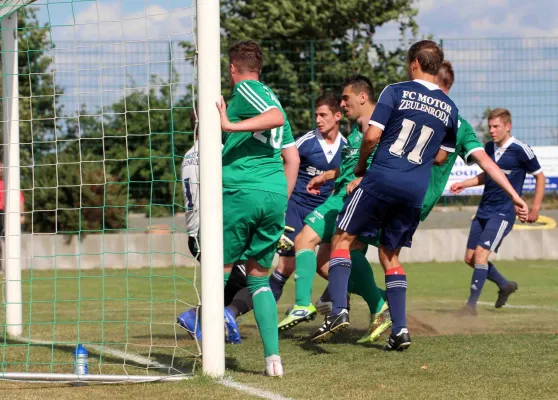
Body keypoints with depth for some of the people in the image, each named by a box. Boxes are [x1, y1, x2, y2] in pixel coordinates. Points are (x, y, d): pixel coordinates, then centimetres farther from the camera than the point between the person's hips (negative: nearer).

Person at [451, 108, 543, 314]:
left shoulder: (520, 150, -12)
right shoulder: (489, 148, 8)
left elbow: (540, 177, -3)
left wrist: (535, 209, -5)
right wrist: (464, 184, 10)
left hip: (503, 213, -8)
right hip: (483, 211, 8)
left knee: (481, 253, -19)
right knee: (470, 258, 8)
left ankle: (471, 305, -13)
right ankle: (505, 285, 29)